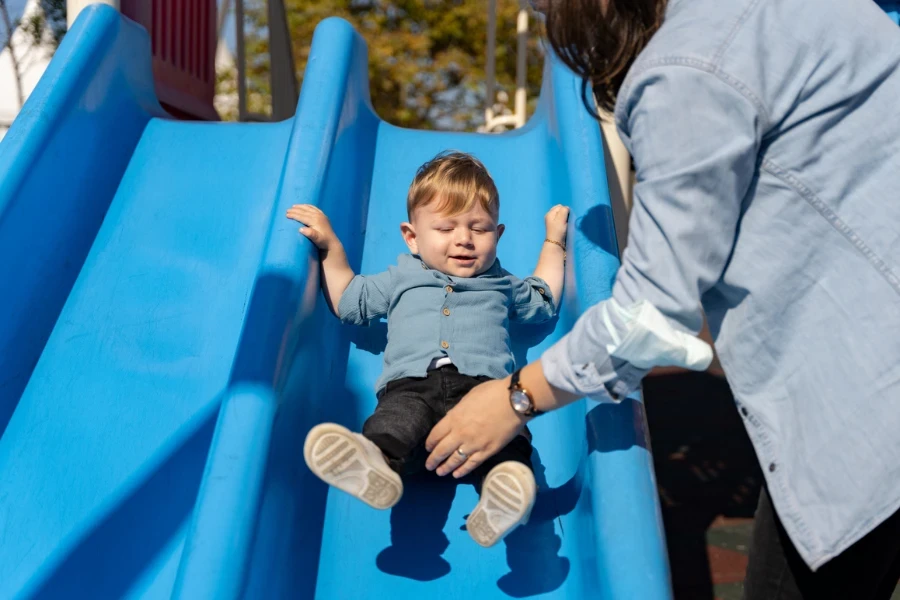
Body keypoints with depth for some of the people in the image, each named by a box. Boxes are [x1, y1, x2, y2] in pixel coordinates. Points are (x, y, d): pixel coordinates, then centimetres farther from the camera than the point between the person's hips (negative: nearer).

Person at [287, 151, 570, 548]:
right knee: (394, 421, -37)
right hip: (412, 386, 1)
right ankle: (374, 463, -66)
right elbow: (348, 302, 41)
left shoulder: (501, 285, 36)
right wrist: (331, 246, 36)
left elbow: (544, 299, 50)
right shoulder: (401, 279, 35)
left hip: (483, 384, 0)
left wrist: (553, 240, 53)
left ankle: (502, 494, -63)